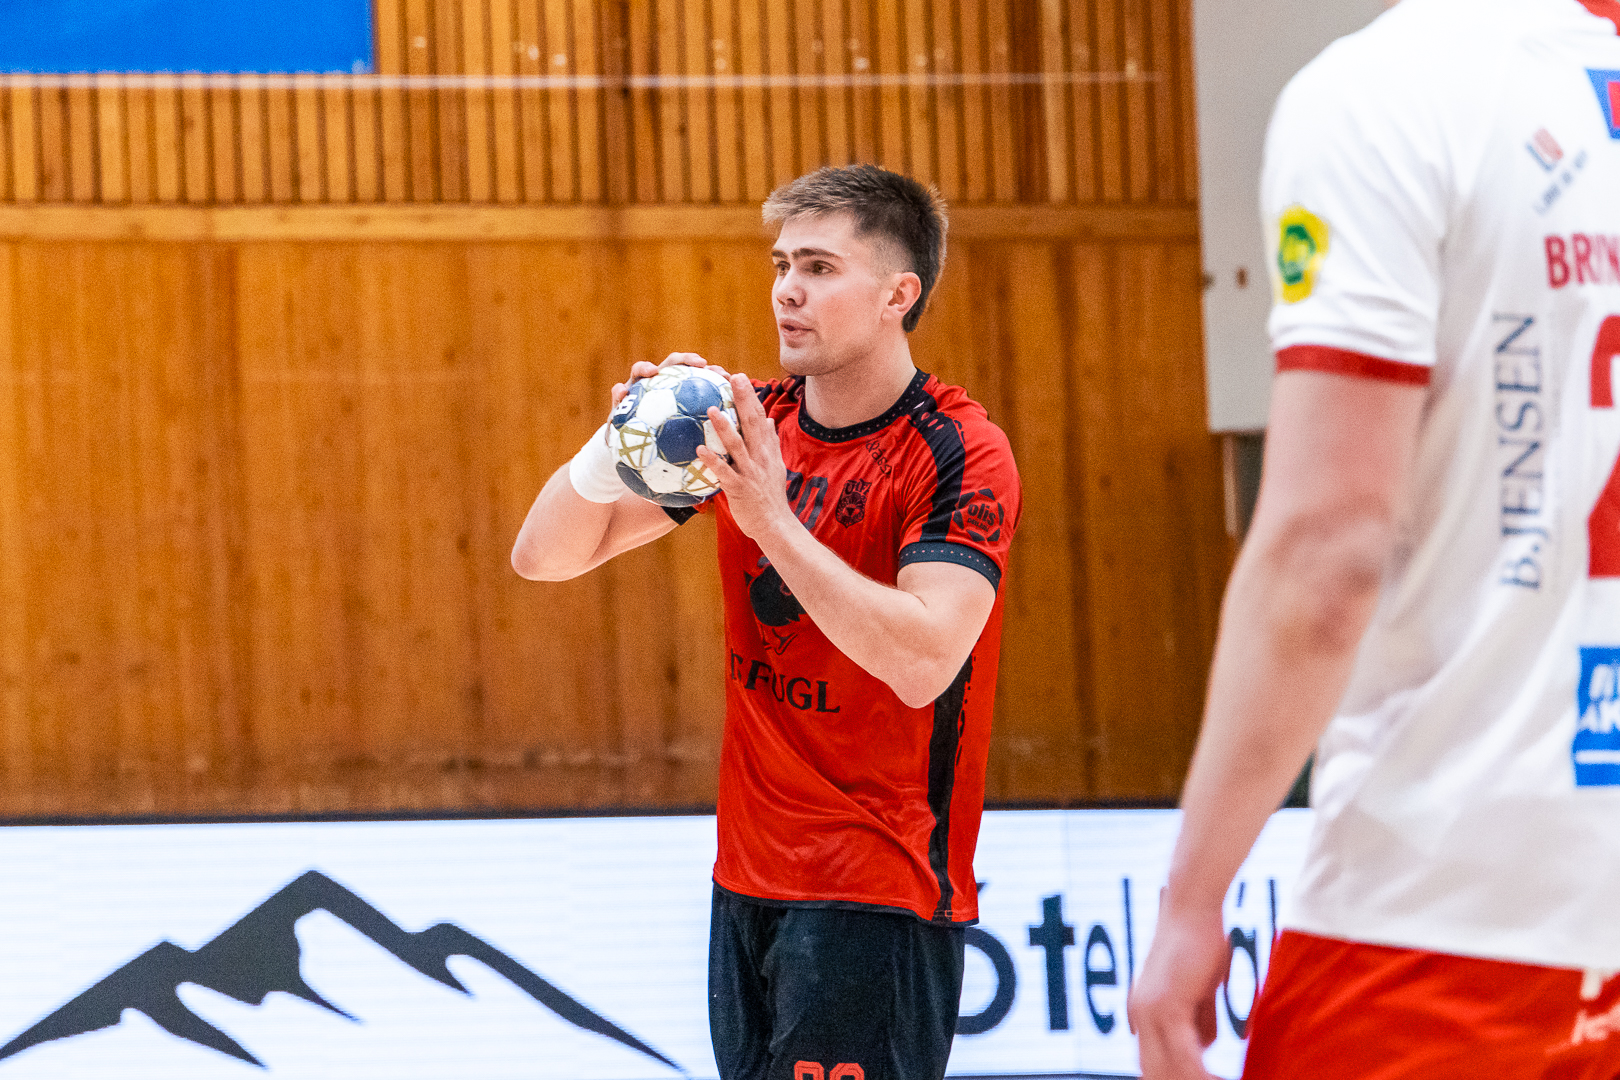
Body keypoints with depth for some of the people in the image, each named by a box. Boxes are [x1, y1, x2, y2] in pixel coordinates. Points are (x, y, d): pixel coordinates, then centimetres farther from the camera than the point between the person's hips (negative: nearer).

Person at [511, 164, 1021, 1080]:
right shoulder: (751, 422, 7)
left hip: (877, 897, -6)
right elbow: (544, 557, 7)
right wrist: (617, 446, -13)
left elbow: (922, 660, -24)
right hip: (748, 881, 6)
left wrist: (771, 521, -27)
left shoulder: (959, 453, -10)